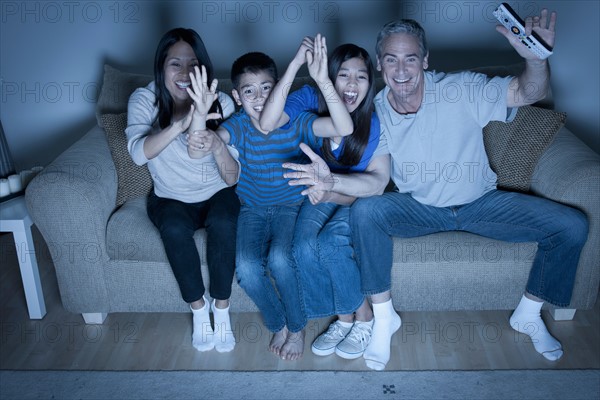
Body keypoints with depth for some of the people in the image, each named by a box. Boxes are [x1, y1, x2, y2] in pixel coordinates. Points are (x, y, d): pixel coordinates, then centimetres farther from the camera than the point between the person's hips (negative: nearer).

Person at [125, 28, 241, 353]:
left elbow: (232, 178, -14)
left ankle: (221, 310, -10)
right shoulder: (144, 100, -11)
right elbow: (138, 153, -32)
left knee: (223, 223, -31)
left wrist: (217, 145, -36)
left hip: (216, 195, 0)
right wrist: (181, 124, -47)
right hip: (170, 198, 0)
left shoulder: (220, 103, -11)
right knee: (175, 229, -32)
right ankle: (198, 309, -8)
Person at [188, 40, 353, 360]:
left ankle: (297, 327, 0)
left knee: (278, 258, -30)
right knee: (247, 268, -23)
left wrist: (323, 81, -40)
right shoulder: (239, 125, -8)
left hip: (290, 205, -2)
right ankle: (278, 324, 8)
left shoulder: (296, 122, -13)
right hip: (252, 208, 2)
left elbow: (345, 128, -28)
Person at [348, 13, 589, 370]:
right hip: (419, 207, 0)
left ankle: (528, 315, 10)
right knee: (365, 211, -32)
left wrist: (536, 58, -41)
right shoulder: (376, 112, -12)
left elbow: (529, 93, -17)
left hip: (481, 203, 1)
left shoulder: (461, 90, -16)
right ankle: (384, 317, -14)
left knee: (572, 226, -13)